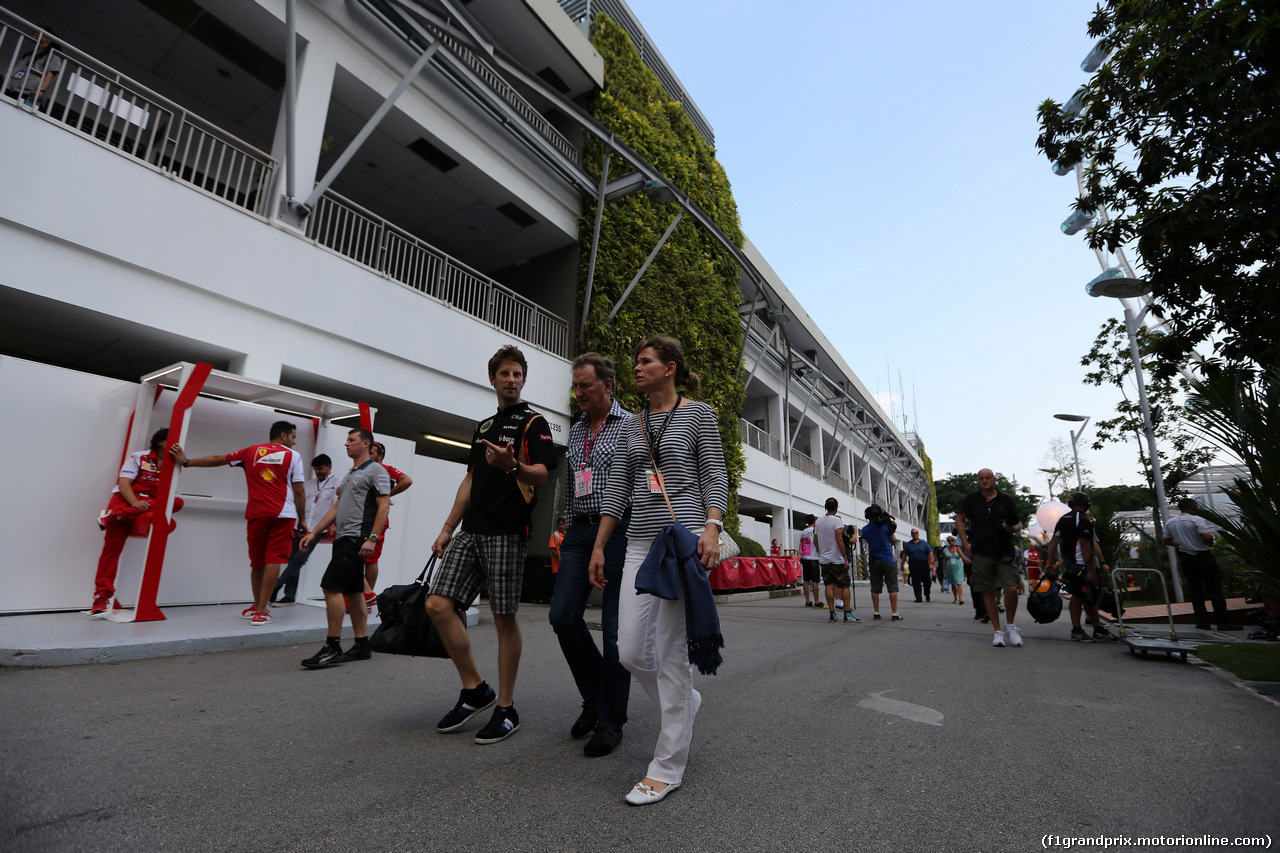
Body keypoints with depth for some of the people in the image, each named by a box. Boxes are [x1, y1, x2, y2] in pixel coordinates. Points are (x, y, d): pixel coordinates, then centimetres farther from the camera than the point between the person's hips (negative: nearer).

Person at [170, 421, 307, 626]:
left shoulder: (251, 451, 13)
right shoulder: (293, 456, 3)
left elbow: (217, 459, 19)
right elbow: (298, 492, -1)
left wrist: (186, 461, 33)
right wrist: (302, 520, 6)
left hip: (257, 514, 4)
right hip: (283, 515, -4)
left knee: (257, 562, 15)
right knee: (273, 560, -5)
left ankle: (258, 606, 28)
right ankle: (261, 610, -8)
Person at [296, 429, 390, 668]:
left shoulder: (375, 471, -6)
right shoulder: (350, 474, 23)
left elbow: (384, 506, -15)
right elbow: (337, 508, 24)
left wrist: (372, 538, -22)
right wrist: (313, 532, 17)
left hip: (356, 538, -9)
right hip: (343, 538, 9)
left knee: (331, 586, -14)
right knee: (353, 592, 9)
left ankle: (332, 648, -8)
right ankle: (362, 645, 15)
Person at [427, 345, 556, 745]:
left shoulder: (534, 422, 0)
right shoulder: (483, 426, 22)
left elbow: (540, 474, -12)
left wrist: (512, 465, -33)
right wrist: (448, 528, 19)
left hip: (508, 532, -7)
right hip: (471, 531, 7)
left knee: (504, 618, -1)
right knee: (438, 605, 1)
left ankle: (505, 709, 14)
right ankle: (474, 689, 16)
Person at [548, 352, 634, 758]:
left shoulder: (631, 426, 0)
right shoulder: (575, 430, 17)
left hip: (618, 530, -5)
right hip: (578, 530, 6)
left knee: (614, 628, 0)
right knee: (563, 615, 0)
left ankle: (610, 721, 15)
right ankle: (595, 696, 22)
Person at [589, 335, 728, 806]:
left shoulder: (699, 414, 3)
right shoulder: (633, 426, 18)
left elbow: (715, 475, -3)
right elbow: (617, 488, 15)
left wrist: (712, 527, -19)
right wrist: (598, 546, 12)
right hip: (640, 542, 6)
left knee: (670, 650, -4)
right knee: (631, 651, 3)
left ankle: (668, 766, 13)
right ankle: (684, 702, 34)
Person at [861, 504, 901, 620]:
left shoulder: (865, 529, 0)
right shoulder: (885, 526, -7)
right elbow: (893, 541, 5)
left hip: (874, 561, 3)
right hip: (888, 560, -3)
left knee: (875, 588, 7)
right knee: (892, 587, 1)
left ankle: (876, 613, 9)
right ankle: (895, 614, -2)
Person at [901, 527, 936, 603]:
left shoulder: (924, 544, 7)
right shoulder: (908, 545, 7)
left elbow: (930, 553, 5)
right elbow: (904, 555, 9)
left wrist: (931, 563, -7)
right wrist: (902, 565, 7)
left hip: (924, 565, 1)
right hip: (913, 565, 0)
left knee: (927, 581, 4)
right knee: (916, 582, -4)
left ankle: (927, 595, 28)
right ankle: (918, 598, -1)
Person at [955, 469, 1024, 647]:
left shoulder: (1006, 500, 7)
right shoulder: (972, 498, 6)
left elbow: (1018, 523, 13)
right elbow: (960, 520, 11)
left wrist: (1013, 528, -11)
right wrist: (966, 544, 2)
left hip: (1004, 552, 0)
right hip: (981, 553, 0)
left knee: (1012, 589, -12)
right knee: (988, 593, 2)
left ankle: (1010, 626, 12)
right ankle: (998, 631, 14)